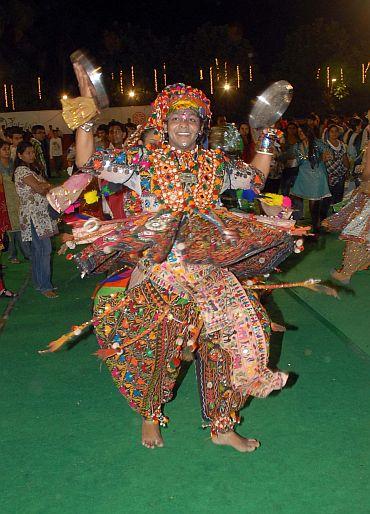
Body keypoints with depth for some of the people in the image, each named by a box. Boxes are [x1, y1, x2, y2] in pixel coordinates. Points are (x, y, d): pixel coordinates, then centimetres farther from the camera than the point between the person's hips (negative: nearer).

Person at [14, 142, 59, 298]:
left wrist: (43, 185, -7)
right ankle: (45, 286, -7)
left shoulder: (31, 168, 18)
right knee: (44, 249, -11)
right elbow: (40, 189, -19)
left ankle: (39, 282, 21)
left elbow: (42, 185, 14)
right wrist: (49, 186, 0)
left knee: (36, 250, 14)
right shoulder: (22, 171, -12)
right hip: (33, 216, -9)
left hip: (40, 214, 9)